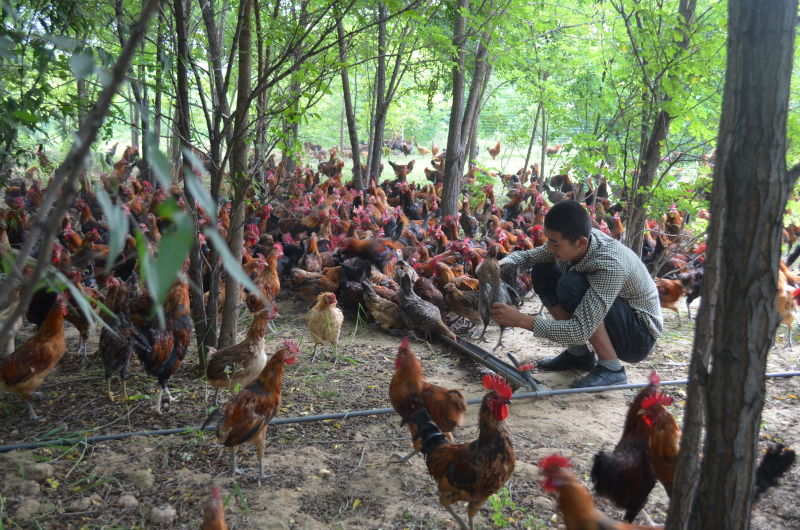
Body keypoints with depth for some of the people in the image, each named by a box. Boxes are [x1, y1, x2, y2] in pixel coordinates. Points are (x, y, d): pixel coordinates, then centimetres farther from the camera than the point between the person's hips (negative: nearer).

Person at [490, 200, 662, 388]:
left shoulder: (610, 265, -35)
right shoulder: (570, 241, -15)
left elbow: (581, 330, -37)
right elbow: (529, 256, 0)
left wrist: (521, 320, -36)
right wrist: (500, 264, -21)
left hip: (639, 338, -8)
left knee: (572, 285, -31)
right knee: (542, 272, -4)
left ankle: (611, 368, -16)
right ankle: (578, 353, 4)